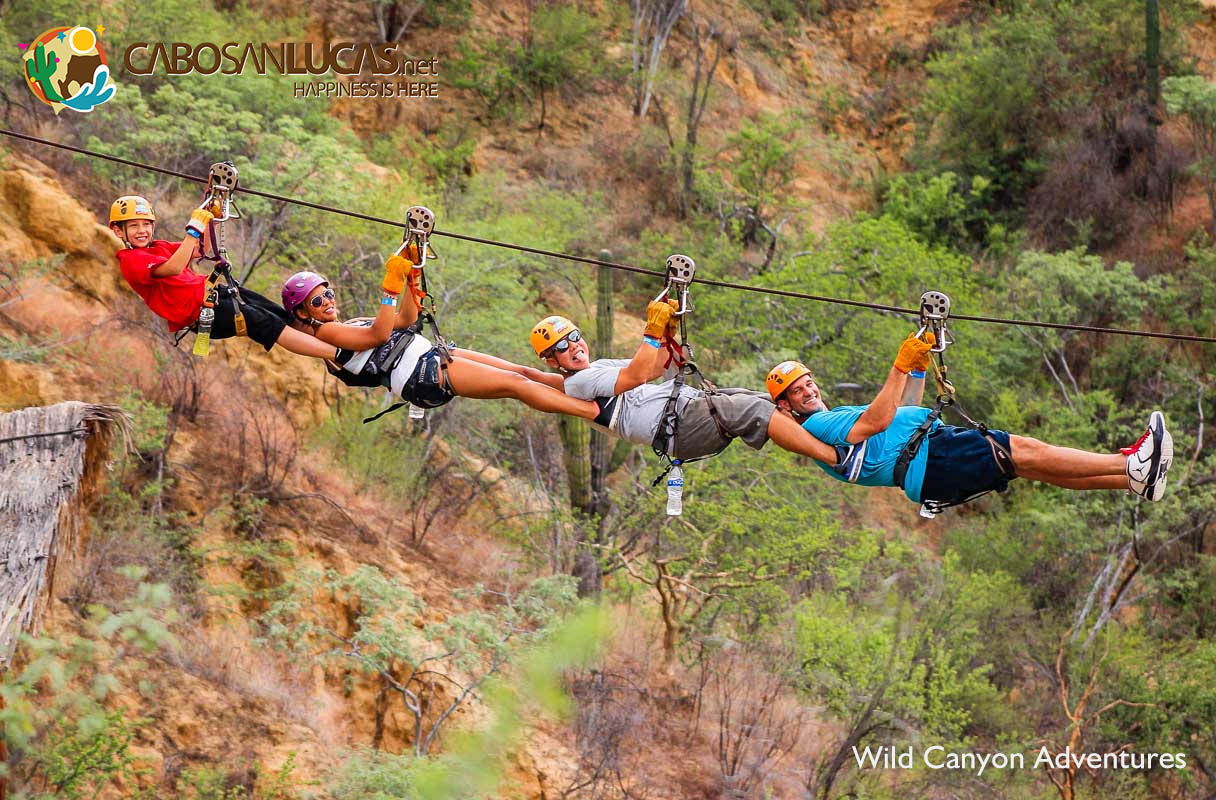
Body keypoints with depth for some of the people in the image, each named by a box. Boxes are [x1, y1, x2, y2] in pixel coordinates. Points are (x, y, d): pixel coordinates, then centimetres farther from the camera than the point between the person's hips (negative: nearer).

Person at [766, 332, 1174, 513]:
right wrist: (902, 365, -18)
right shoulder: (816, 425, -2)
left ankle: (1135, 477, -8)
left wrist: (919, 366, 25)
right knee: (1025, 451, -16)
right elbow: (877, 421, -17)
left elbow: (906, 411, 36)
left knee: (1032, 462, -2)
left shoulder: (836, 416, 30)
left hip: (932, 442, 10)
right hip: (926, 461, -10)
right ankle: (1133, 465, -18)